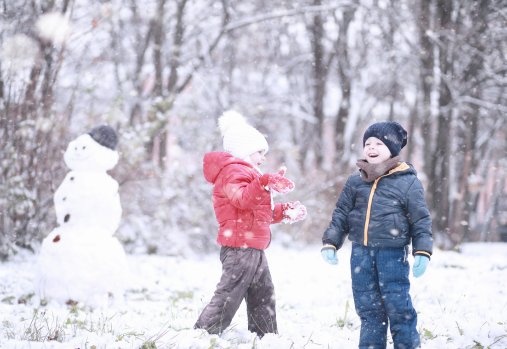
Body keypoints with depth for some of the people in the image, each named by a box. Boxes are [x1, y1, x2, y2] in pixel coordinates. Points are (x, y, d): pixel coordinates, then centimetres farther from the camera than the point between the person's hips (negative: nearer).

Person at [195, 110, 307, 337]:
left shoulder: (246, 173, 26)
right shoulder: (233, 172, -10)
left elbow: (261, 212, 33)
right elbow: (243, 199, -32)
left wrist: (284, 212, 26)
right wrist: (265, 184, -46)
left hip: (253, 249, 11)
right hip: (239, 247, -11)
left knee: (263, 297, 15)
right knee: (228, 296, -12)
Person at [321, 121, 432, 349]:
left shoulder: (408, 181, -1)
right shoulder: (355, 181, 10)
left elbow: (421, 220, 0)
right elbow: (341, 214, 15)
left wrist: (422, 252, -9)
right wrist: (330, 243, 6)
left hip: (393, 254, -4)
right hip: (360, 254, 4)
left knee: (398, 307, -5)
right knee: (368, 309, 9)